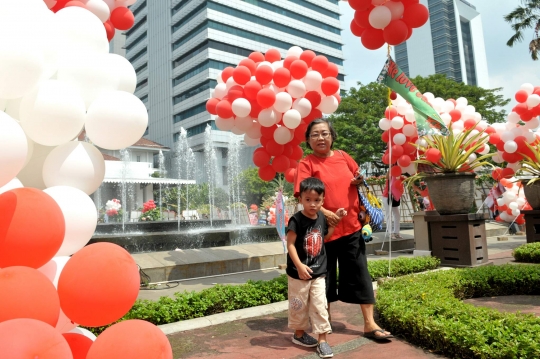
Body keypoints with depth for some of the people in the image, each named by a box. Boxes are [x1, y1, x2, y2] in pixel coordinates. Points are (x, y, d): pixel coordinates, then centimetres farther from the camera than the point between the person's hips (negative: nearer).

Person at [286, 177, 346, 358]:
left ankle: (322, 340, 13)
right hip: (299, 273, -4)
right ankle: (299, 333, 33)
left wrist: (336, 219, 9)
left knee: (320, 306, 5)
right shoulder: (296, 220, -17)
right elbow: (290, 244, -17)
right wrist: (299, 265, -24)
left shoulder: (322, 217, 2)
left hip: (318, 272, 4)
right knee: (299, 305, 13)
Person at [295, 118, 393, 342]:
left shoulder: (343, 157, 7)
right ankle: (326, 317, 32)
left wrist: (359, 181, 0)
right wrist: (324, 212, -27)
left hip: (351, 226, 4)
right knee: (325, 276, 11)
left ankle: (370, 324, 17)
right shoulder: (306, 164, -6)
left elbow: (358, 179, 23)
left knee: (360, 275, 7)